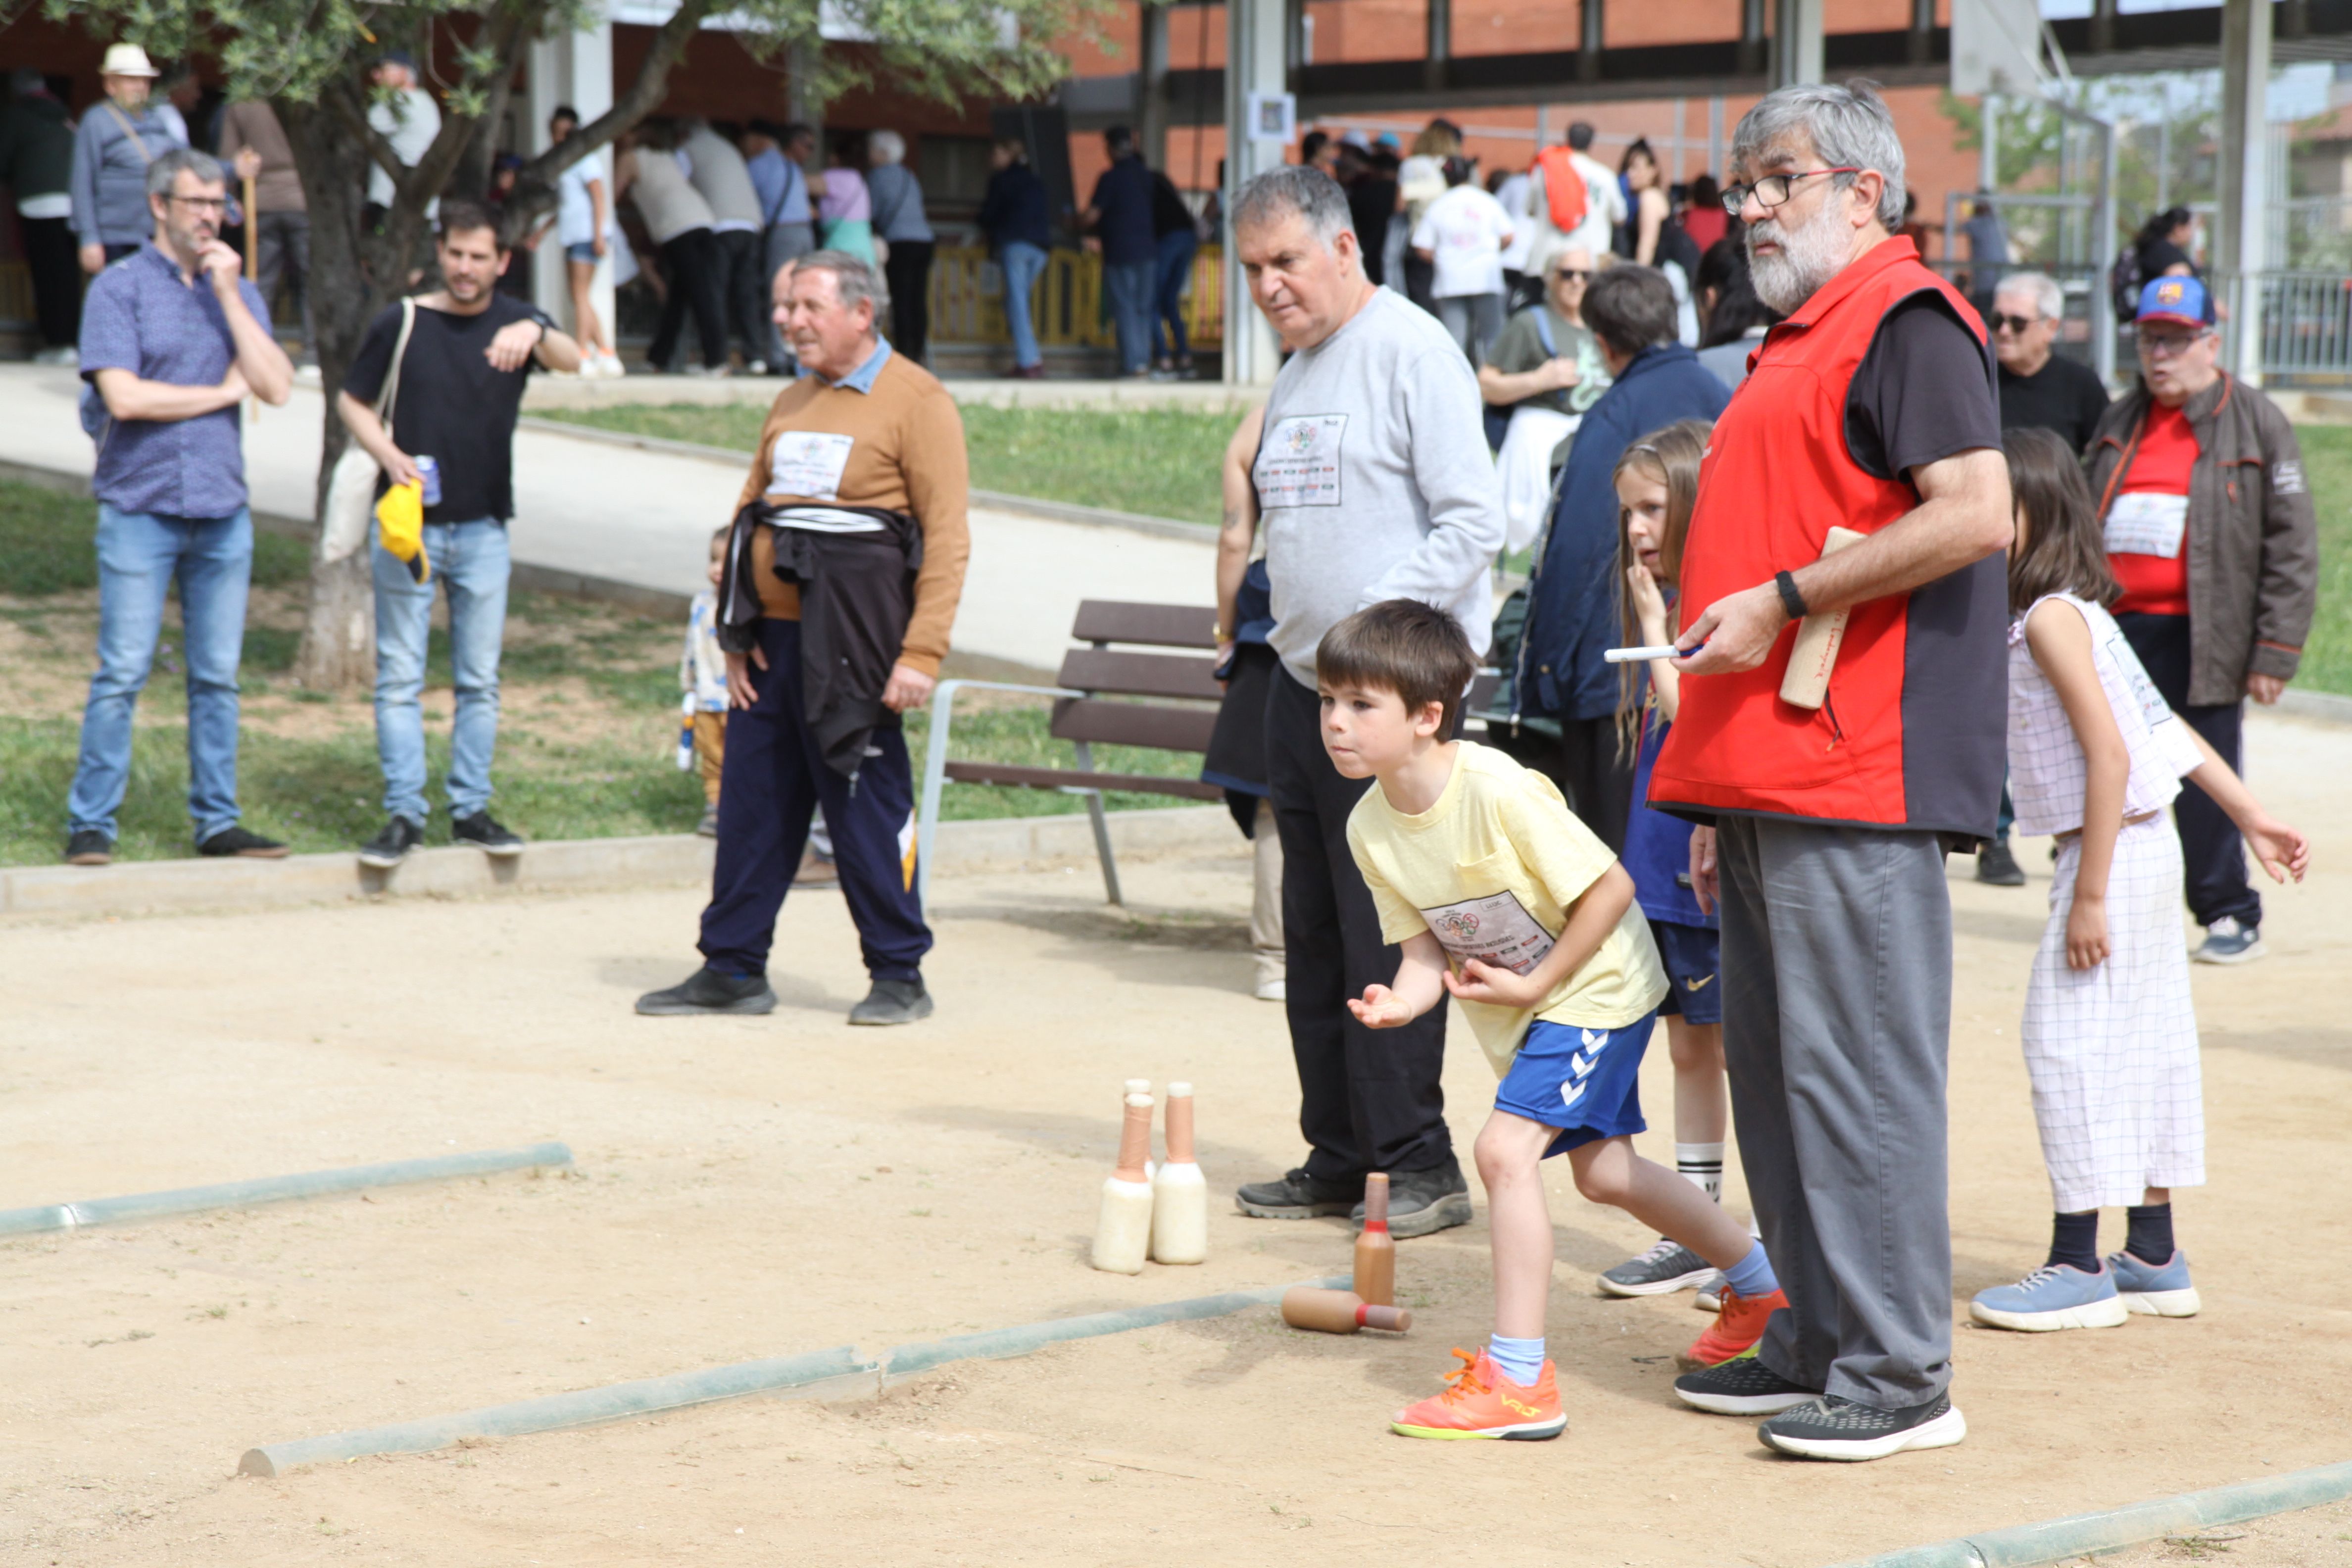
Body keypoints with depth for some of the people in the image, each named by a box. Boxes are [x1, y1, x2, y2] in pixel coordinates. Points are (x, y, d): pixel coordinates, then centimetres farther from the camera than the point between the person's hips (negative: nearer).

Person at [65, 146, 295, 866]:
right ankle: (90, 826, 1)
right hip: (140, 509, -4)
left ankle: (217, 821, 14)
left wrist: (228, 293, -7)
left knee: (218, 676, 7)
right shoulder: (119, 288, -3)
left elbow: (277, 387, -2)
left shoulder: (236, 289, 11)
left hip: (222, 510, 4)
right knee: (121, 674, -4)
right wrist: (222, 391, -5)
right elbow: (123, 396, -14)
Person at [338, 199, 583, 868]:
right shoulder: (401, 323, -1)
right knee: (400, 678, -1)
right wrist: (389, 456, -12)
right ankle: (404, 814, 3)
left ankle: (470, 809, 16)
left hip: (483, 529, 1)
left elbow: (571, 360, -20)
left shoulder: (515, 322, 0)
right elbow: (352, 401, 7)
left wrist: (534, 334, -43)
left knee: (480, 680, 7)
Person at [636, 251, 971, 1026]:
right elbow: (751, 511, 19)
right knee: (750, 805, 8)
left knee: (868, 808, -2)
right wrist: (735, 636, 9)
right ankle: (733, 969, 16)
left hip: (850, 646, -7)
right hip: (772, 638, 7)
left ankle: (899, 976, 8)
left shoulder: (917, 401, -5)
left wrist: (922, 651, -18)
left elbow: (947, 536, -11)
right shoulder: (792, 403, 17)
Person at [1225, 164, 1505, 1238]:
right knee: (1316, 936, 9)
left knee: (1387, 931, -9)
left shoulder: (1411, 350, -8)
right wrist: (1304, 628, 9)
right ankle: (1338, 1160, 16)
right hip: (1303, 682, 8)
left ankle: (1420, 1163, -3)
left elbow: (1473, 521, -14)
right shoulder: (1295, 374, 18)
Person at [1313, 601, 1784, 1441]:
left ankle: (1518, 1379, -14)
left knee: (1505, 1147, -21)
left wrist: (1536, 984, -21)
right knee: (1603, 1171, 19)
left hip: (1595, 987, -8)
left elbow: (1610, 887, -25)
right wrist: (1404, 999, -26)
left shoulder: (1498, 792, -32)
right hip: (1520, 1010, 8)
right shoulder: (1371, 828, -10)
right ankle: (1762, 1285, 43)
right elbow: (1425, 942, -4)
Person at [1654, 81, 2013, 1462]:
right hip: (1776, 775, 10)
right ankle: (1820, 1345, 21)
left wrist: (1782, 600, -18)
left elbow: (1977, 515, -21)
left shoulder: (1907, 323, -8)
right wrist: (1724, 801, 24)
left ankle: (1901, 1376, -4)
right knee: (1775, 1070, 12)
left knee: (1860, 1072, -9)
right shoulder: (1800, 341, 23)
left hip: (1861, 777, -10)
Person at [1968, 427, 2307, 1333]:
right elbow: (2166, 726, 15)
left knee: (2066, 1041, -7)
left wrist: (2089, 896, -23)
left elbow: (2110, 756, -22)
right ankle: (2155, 1258, 21)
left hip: (2114, 850, -10)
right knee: (2142, 1047, 13)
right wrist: (2250, 816, 18)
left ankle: (2078, 1266, -4)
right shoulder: (2070, 612, 12)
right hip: (2146, 850, 10)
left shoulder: (2050, 618, -16)